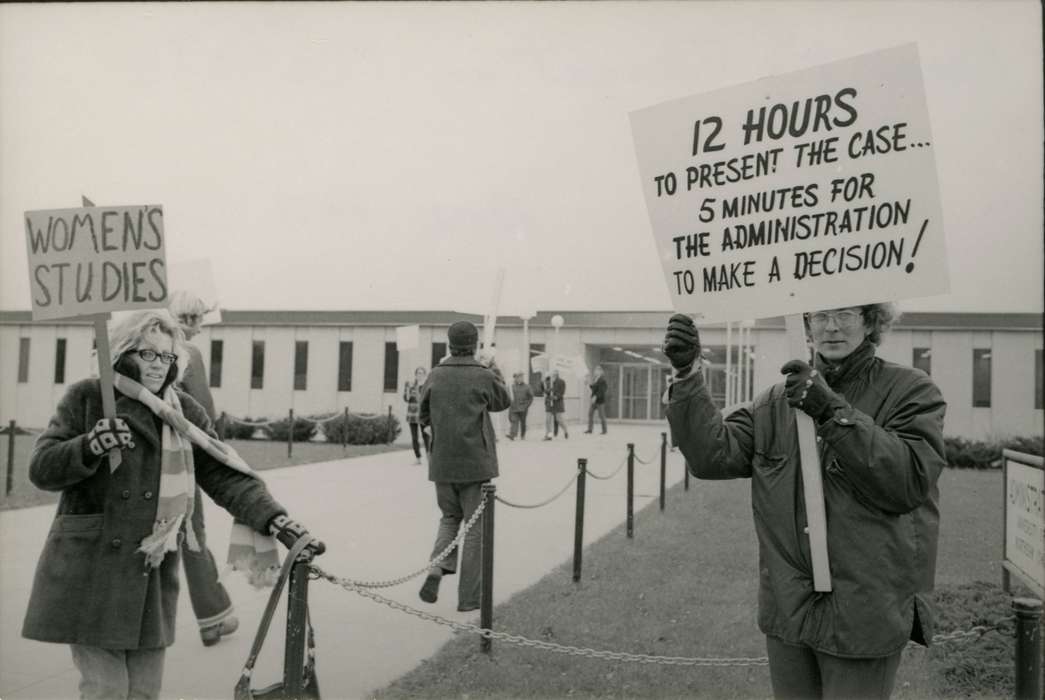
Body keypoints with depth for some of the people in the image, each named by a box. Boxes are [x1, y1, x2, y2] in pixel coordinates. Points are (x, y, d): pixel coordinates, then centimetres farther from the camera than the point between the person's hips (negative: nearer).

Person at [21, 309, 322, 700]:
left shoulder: (185, 412, 5)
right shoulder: (87, 398, -1)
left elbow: (226, 476, -2)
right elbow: (41, 468, -4)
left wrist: (275, 520, -15)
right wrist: (90, 447, -24)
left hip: (152, 573, 3)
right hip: (89, 571, -3)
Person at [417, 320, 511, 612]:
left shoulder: (435, 376, 0)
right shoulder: (483, 376, -8)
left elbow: (424, 417, 8)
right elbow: (503, 402, 11)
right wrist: (497, 373, 27)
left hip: (442, 464, 3)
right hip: (475, 463, -3)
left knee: (450, 517, 22)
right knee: (475, 527, 7)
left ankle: (437, 569, -1)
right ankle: (468, 596, 10)